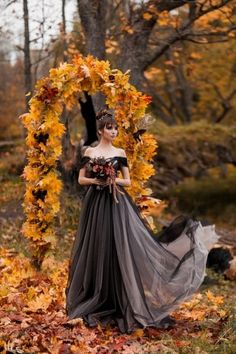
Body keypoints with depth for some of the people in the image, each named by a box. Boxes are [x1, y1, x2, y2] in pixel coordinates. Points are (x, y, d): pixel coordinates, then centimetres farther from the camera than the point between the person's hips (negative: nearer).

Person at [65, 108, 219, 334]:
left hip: (115, 204, 0)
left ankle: (121, 303, -2)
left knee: (118, 247, -7)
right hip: (95, 204, 0)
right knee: (95, 250, 3)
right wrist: (97, 180, -10)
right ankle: (93, 301, 15)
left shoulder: (120, 153, 7)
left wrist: (114, 180, -11)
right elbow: (81, 179, 6)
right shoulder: (89, 152, 6)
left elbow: (127, 181, 8)